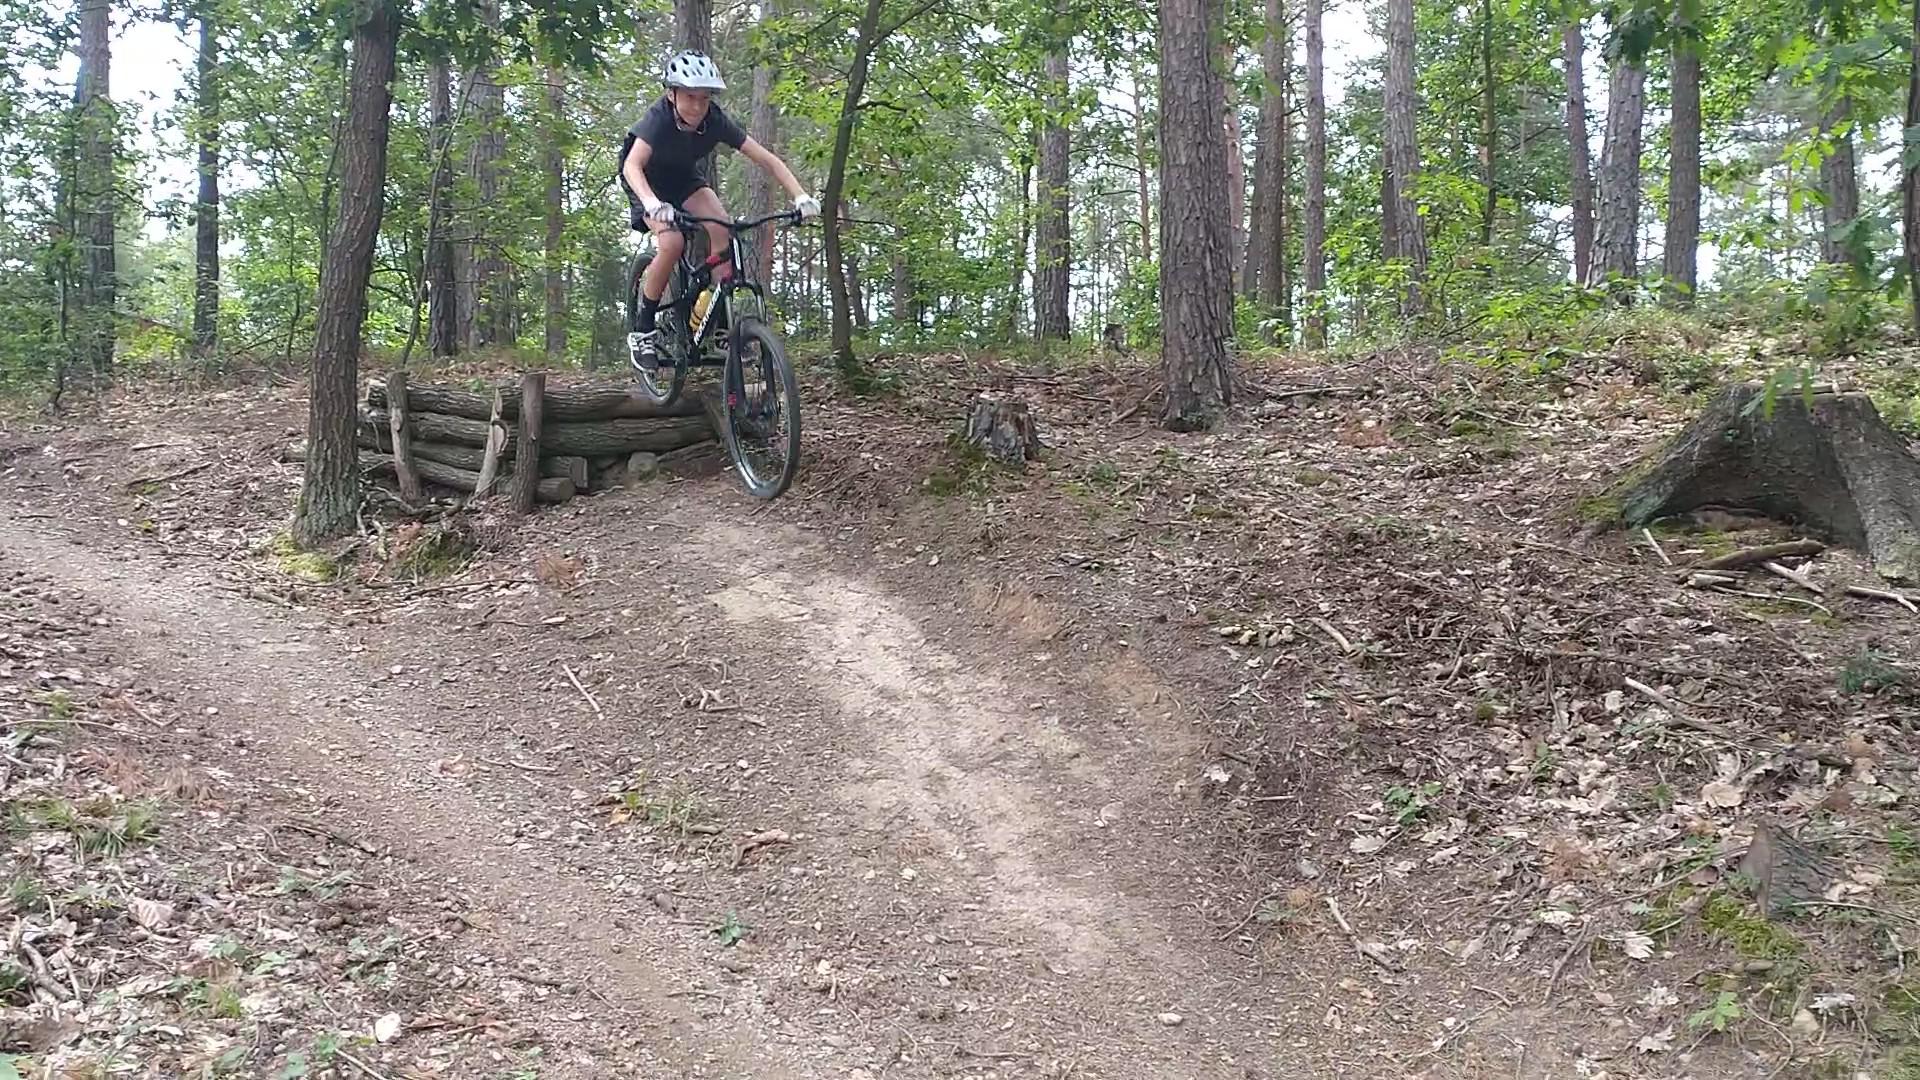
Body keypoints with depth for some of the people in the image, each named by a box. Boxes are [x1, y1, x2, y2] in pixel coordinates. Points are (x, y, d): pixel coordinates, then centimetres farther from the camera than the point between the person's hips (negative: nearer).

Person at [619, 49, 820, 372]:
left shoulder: (715, 120, -25)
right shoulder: (659, 118, -34)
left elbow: (767, 159, -25)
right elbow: (632, 165, -49)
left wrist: (801, 196, -39)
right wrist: (651, 203, -68)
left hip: (685, 177, 4)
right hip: (648, 180, -4)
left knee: (722, 229, -22)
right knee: (672, 242, -28)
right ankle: (644, 330, -13)